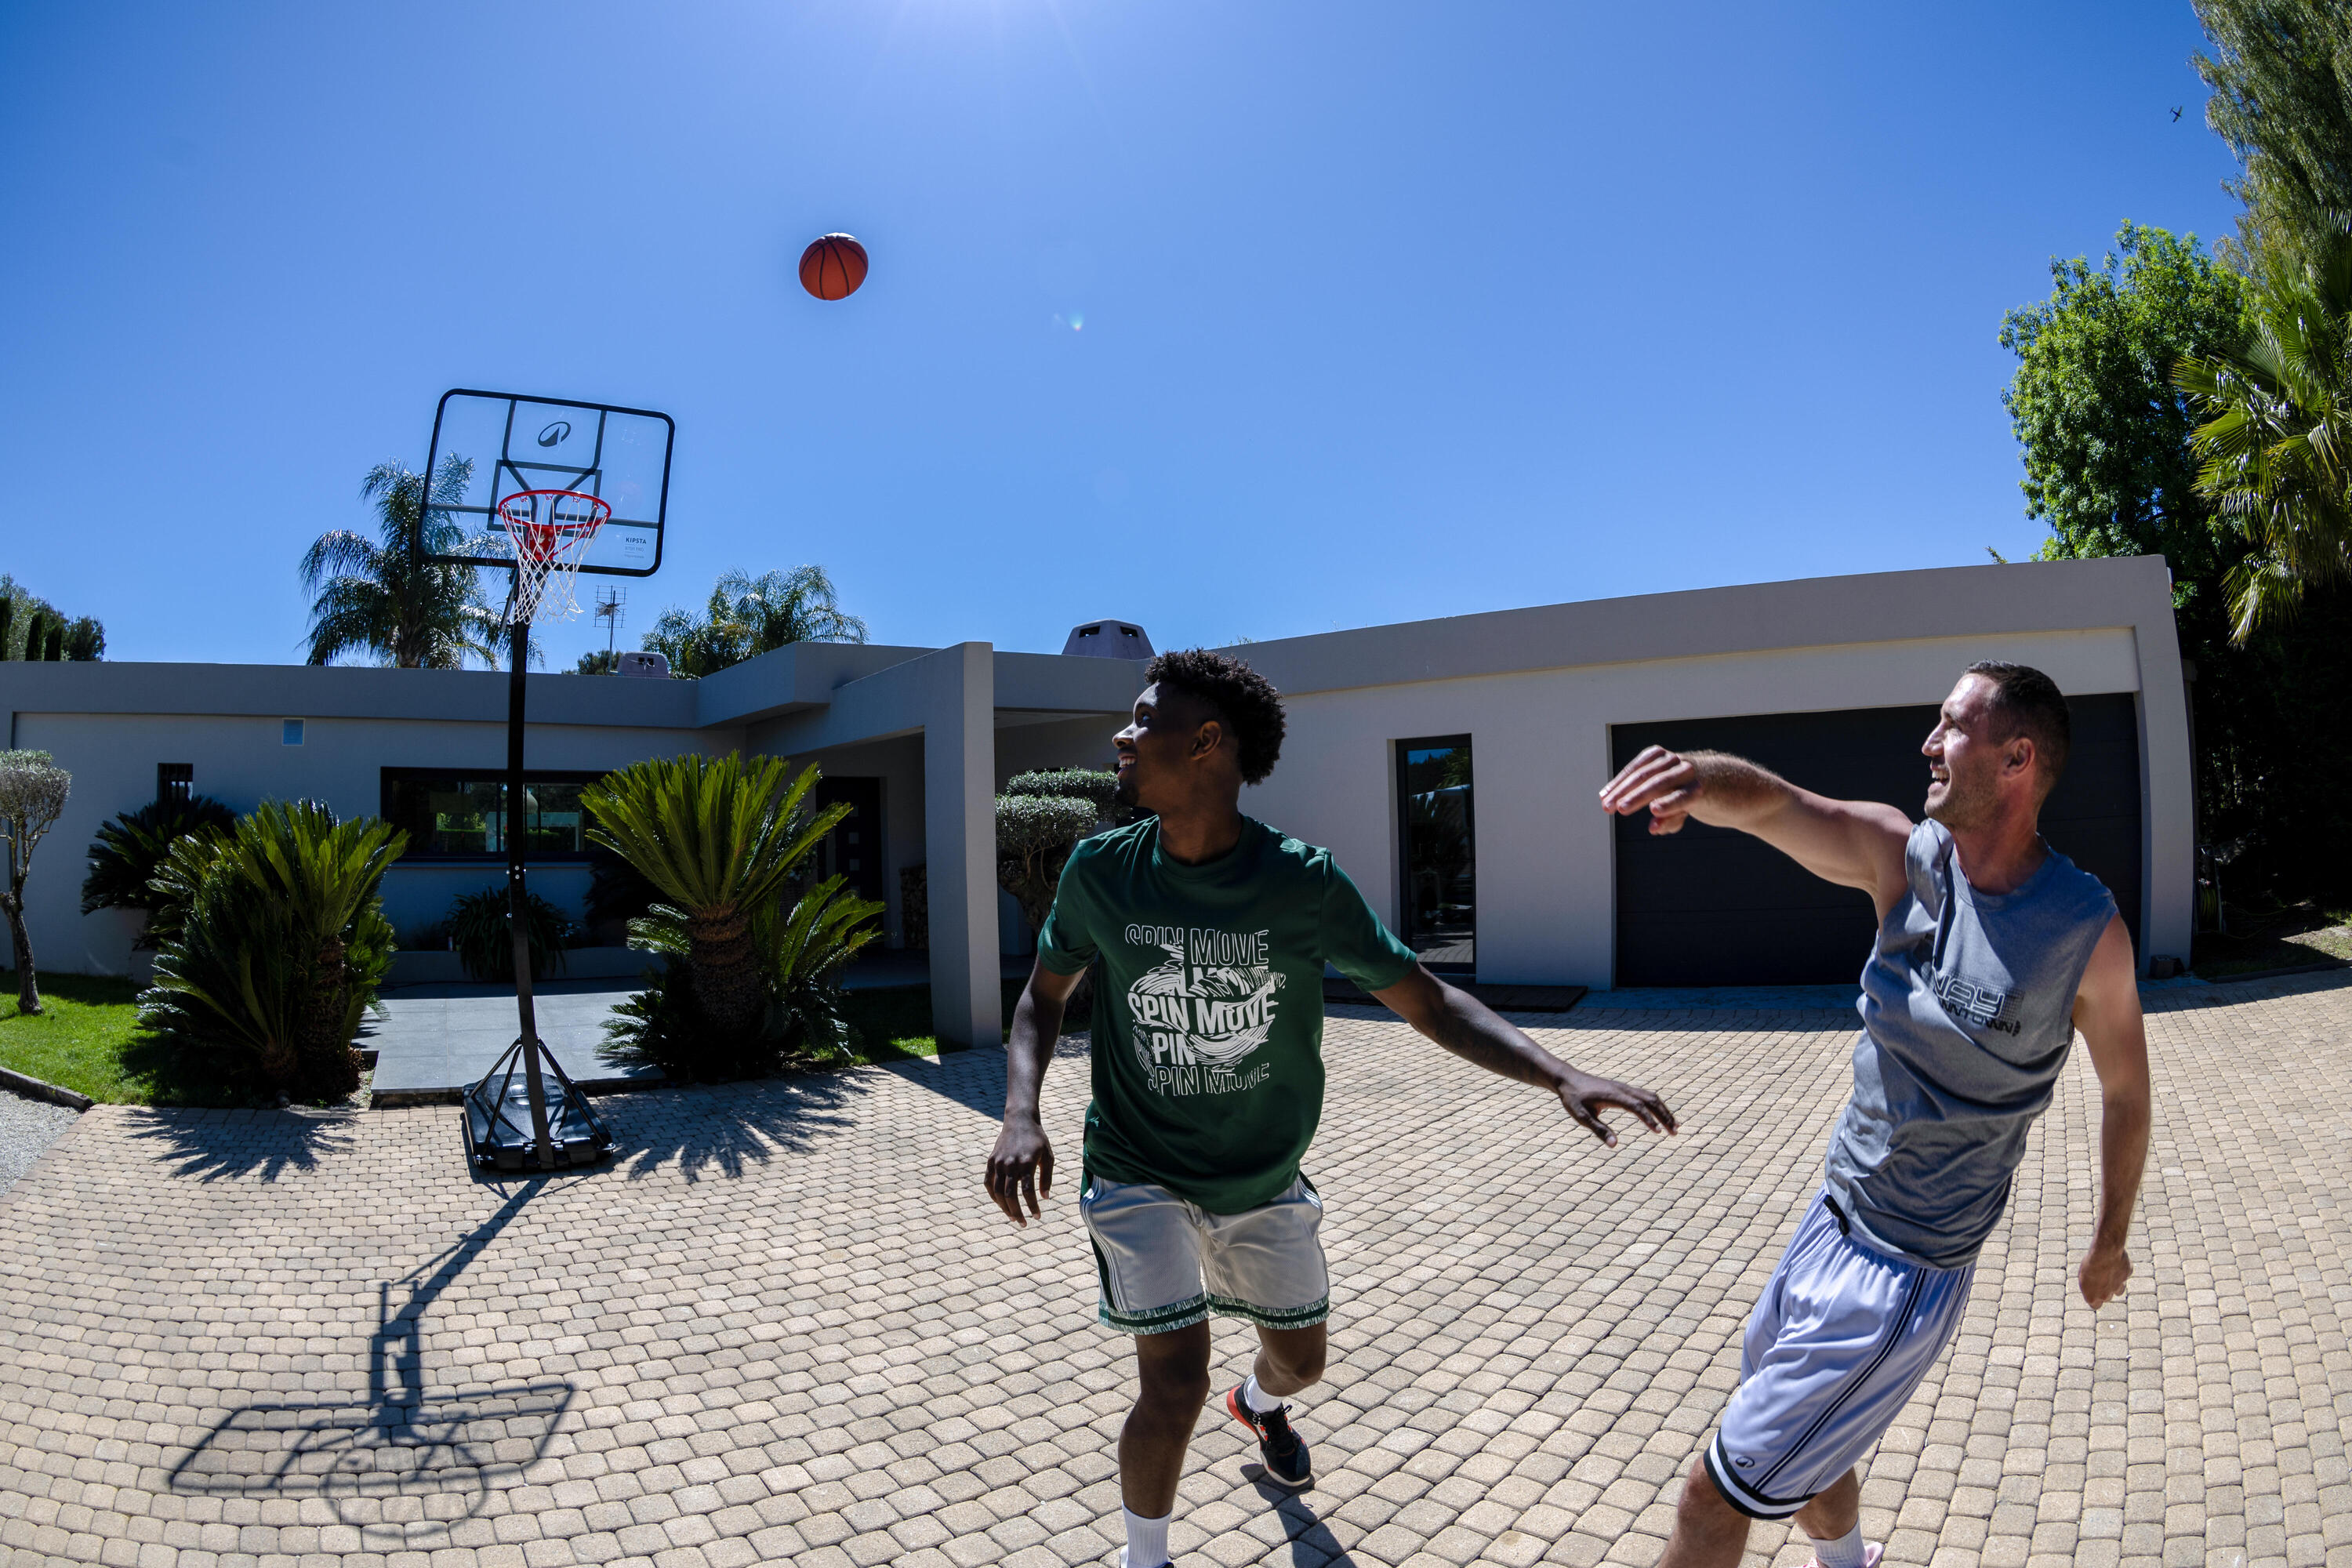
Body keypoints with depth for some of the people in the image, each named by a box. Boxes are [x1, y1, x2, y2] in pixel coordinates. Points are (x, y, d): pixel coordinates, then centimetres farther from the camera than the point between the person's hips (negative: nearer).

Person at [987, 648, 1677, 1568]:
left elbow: (1429, 1004, -13)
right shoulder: (1099, 872, -15)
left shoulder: (1302, 882, -20)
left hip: (1264, 1179, 2)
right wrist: (1021, 1115, -18)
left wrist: (1561, 1077, -26)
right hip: (1141, 1173, -1)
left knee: (1301, 1360, 20)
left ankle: (1260, 1405, 60)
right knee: (1174, 1385, -12)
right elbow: (1044, 997, 0)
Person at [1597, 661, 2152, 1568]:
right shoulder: (1901, 856, -5)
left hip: (1906, 1274, -6)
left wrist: (2111, 1242, 13)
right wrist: (1702, 779, -46)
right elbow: (1770, 805, -22)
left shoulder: (2087, 931, -15)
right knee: (1805, 1455, 26)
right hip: (1834, 1216, 6)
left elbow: (2125, 1091, 0)